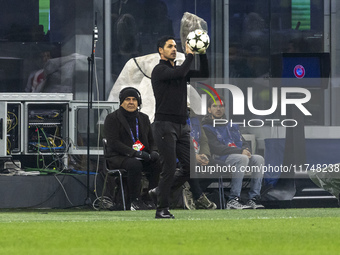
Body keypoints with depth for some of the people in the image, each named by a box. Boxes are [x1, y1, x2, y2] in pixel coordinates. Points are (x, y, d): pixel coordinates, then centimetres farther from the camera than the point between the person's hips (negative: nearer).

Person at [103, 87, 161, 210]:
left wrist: (153, 152, -7)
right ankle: (135, 201, -30)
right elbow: (114, 143, -13)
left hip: (142, 157, 5)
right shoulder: (112, 118, -1)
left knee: (158, 162, -23)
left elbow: (152, 140, 19)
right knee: (134, 164, -37)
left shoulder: (144, 118, 17)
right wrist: (134, 153, -23)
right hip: (118, 157, -5)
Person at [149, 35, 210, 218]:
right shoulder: (160, 70, -5)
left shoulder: (179, 70, 19)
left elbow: (204, 74, 14)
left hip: (182, 126, 8)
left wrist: (202, 54, 2)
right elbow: (180, 73, -22)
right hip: (165, 125, -8)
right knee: (170, 168, -9)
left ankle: (159, 192, 18)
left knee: (191, 167, 3)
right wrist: (189, 55, -9)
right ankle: (162, 209, 1)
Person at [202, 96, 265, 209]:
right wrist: (240, 151, -20)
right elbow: (216, 148, -11)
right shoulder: (206, 128, 3)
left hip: (239, 155, 7)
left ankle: (253, 199, -24)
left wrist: (246, 150, -7)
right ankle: (233, 199, -39)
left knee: (258, 159, -20)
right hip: (221, 158, -7)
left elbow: (244, 143, 21)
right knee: (242, 159, -35)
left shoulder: (232, 126, 26)